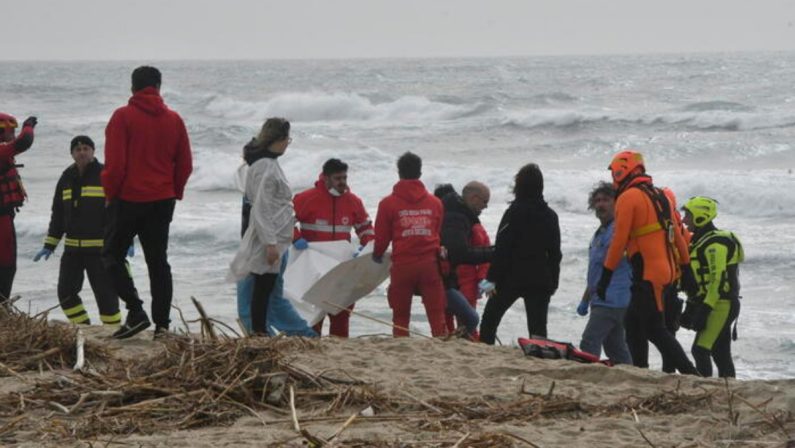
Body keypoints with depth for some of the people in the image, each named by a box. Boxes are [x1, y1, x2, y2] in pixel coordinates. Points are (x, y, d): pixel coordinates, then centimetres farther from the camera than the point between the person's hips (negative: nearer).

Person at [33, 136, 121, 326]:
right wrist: (49, 245, 13)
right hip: (72, 249, 6)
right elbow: (58, 214, 18)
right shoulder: (67, 179, 12)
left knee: (105, 292, -6)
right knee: (66, 292, 4)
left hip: (100, 248, -6)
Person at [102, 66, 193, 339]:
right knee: (158, 261, 10)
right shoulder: (173, 120, 4)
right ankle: (162, 323, 5)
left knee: (113, 255, 8)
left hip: (128, 199, -4)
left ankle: (135, 311, -8)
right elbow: (185, 164, 6)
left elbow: (114, 163, -13)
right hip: (162, 201, 4)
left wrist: (110, 193, 0)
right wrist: (174, 193, 18)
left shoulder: (123, 117, -9)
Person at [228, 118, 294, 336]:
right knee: (264, 286, -5)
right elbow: (262, 209, -20)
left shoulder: (269, 163, 14)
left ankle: (259, 332, 13)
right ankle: (259, 331, -2)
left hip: (274, 238, 10)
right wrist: (270, 243, -21)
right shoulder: (266, 167, -18)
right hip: (270, 238, -10)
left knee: (265, 287, 10)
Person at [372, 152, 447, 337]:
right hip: (430, 264, 2)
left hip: (402, 265, -2)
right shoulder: (435, 203, 6)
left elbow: (381, 237, 2)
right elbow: (439, 233, 13)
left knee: (401, 316, 7)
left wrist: (377, 255, 23)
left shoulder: (388, 203, -3)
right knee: (437, 314, 2)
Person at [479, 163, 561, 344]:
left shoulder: (514, 212, -9)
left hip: (513, 277, -4)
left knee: (489, 320, 7)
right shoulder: (550, 215, 8)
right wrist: (553, 282, 18)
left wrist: (492, 278, -9)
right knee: (538, 327, 3)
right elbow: (555, 253, 12)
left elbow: (502, 249, -12)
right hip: (541, 280, 4)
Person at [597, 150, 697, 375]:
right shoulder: (659, 196, 16)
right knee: (633, 323, 15)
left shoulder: (628, 197, -9)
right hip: (665, 269, 9)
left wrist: (605, 276, -12)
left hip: (647, 274, -9)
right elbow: (677, 235, 18)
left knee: (654, 329, -8)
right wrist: (685, 266, 23)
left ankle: (690, 374, -15)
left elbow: (619, 240, -14)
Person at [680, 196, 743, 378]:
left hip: (720, 306, -10)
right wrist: (691, 308, 20)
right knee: (721, 354, 10)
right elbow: (699, 281, 22)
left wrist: (705, 309, -23)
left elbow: (718, 280, -21)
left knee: (700, 350, -14)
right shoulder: (701, 241, 18)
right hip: (721, 306, 10)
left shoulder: (716, 243, -15)